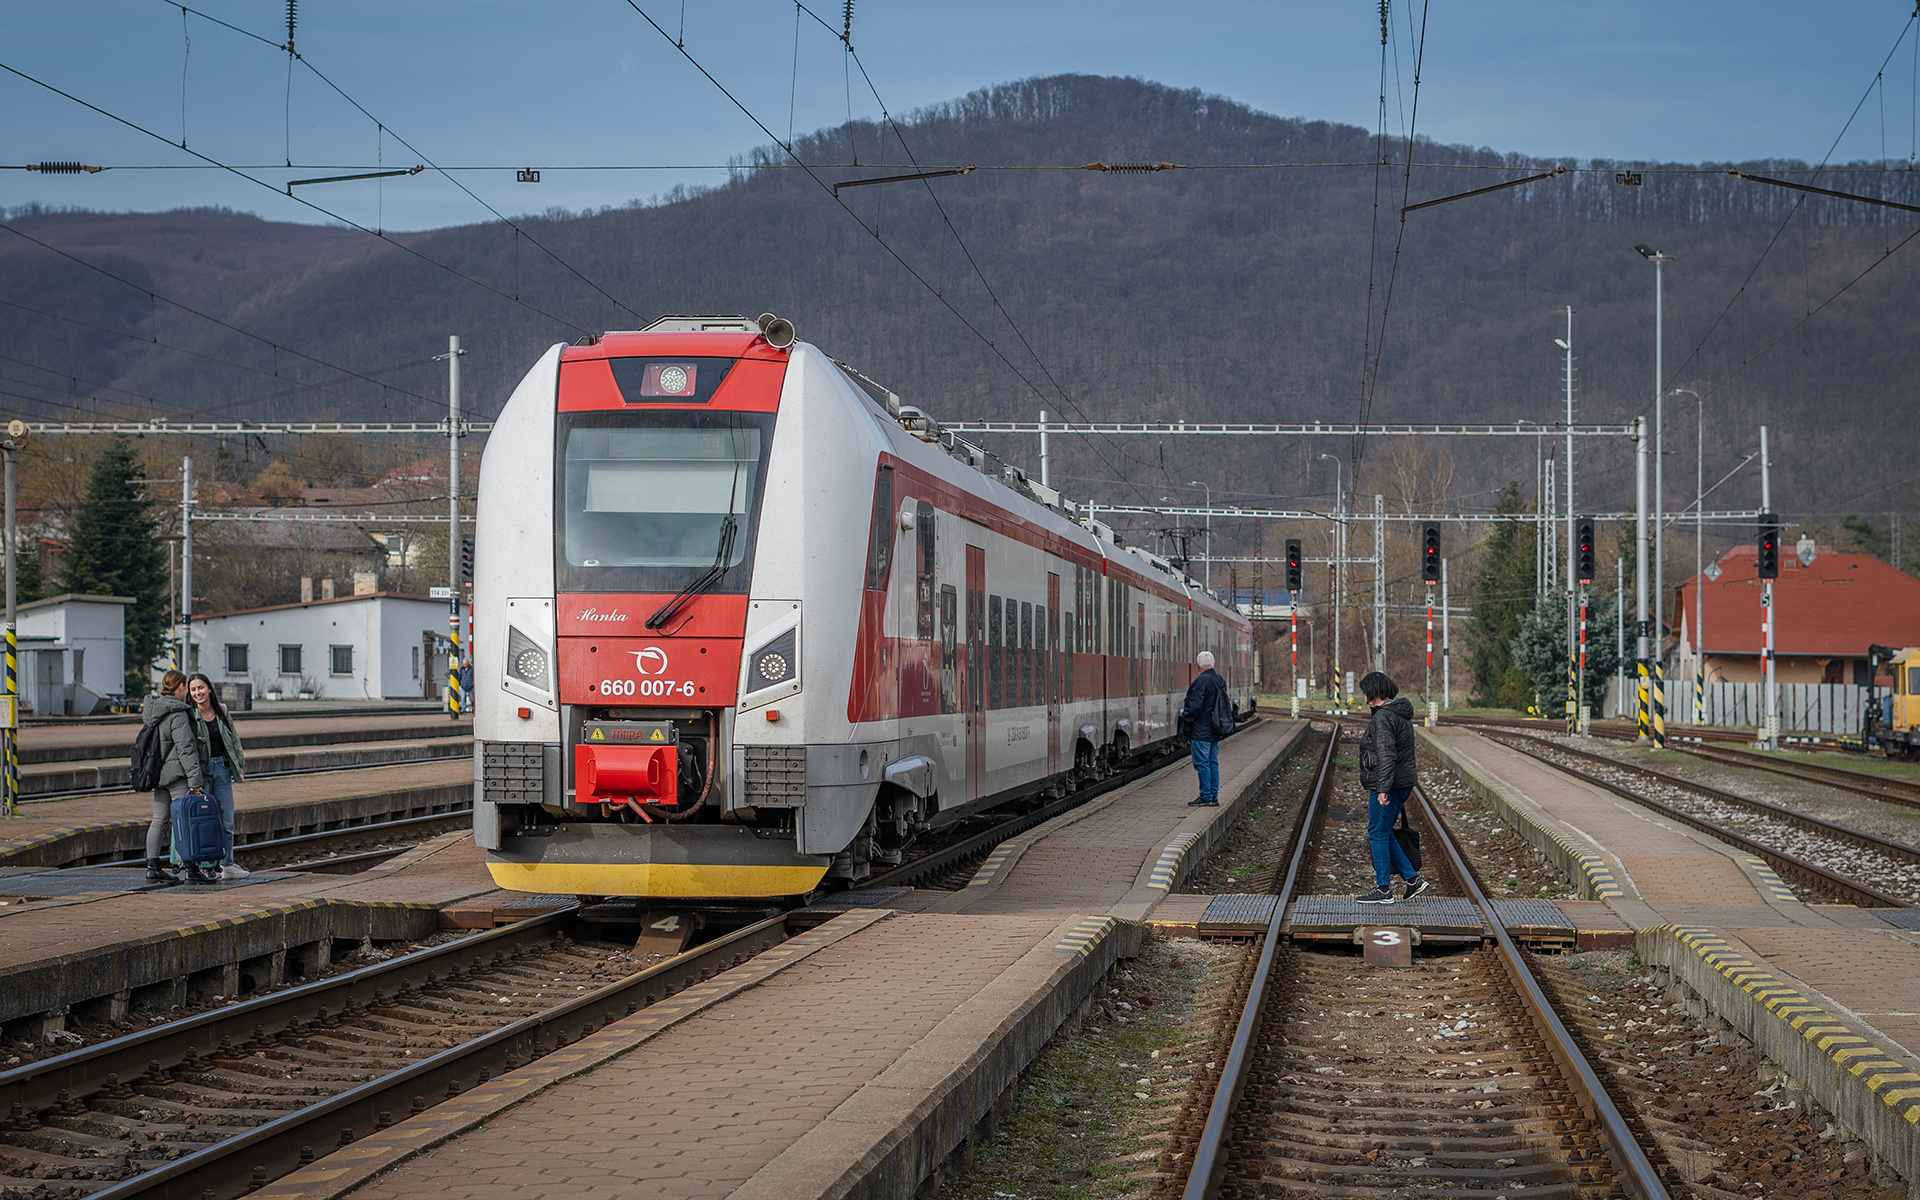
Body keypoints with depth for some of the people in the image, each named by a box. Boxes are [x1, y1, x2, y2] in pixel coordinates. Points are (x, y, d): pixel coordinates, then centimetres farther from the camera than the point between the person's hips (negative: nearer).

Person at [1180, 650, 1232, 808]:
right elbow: (1226, 704, 18)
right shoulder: (1220, 680, 11)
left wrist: (1184, 713, -4)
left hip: (1201, 731, -9)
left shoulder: (1201, 681, -18)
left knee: (1202, 763, -4)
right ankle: (1213, 796, 15)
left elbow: (1194, 706, -22)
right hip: (1214, 731, 9)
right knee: (1213, 762, 12)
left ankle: (1206, 797, -4)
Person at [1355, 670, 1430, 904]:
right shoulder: (1401, 714, 14)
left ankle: (1383, 889, 6)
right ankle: (1413, 879, 14)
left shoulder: (1383, 718, -17)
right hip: (1402, 783, 10)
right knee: (1384, 834, 17)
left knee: (1378, 834, 0)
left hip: (1386, 786, -10)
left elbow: (1386, 755, -25)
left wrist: (1383, 789, -27)